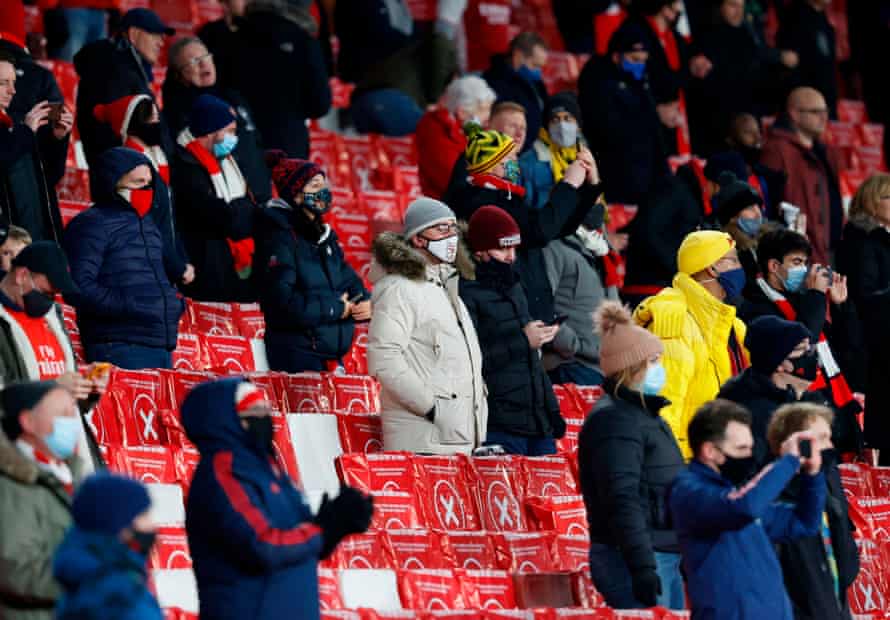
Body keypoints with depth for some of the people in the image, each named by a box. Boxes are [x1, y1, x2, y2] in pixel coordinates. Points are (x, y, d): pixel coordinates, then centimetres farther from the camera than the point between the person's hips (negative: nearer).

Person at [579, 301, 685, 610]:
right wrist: (642, 567, -26)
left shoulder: (645, 414, 18)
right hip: (633, 560, -10)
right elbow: (623, 499, -21)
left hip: (666, 557, 10)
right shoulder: (615, 420, -14)